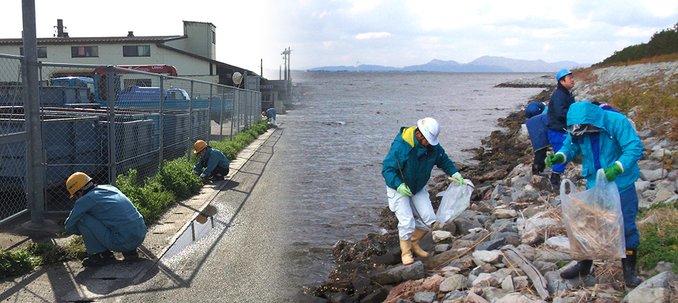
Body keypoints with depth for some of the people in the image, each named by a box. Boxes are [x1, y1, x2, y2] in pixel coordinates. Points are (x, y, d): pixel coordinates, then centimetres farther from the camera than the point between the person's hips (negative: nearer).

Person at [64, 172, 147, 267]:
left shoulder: (85, 200, -3)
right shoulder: (110, 188, 17)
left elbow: (69, 227, 8)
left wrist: (84, 230, 27)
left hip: (122, 242, -7)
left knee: (82, 219, -2)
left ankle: (101, 255, 5)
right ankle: (130, 251, 19)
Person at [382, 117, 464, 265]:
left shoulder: (432, 146, -10)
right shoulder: (400, 146, -30)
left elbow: (443, 160, 9)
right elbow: (387, 169, -30)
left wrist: (454, 173, -4)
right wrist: (399, 185, -44)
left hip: (418, 188, 6)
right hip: (399, 188, -6)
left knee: (429, 219, 1)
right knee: (407, 221, -15)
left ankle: (413, 242, 26)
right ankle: (406, 252, 8)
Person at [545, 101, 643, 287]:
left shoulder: (616, 122, -23)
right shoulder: (577, 129, -9)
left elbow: (635, 147, -26)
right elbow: (570, 148, 3)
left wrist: (617, 167, -39)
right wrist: (558, 157, -20)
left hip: (621, 185, -4)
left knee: (626, 227, 4)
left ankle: (629, 271, 21)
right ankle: (583, 266, 29)